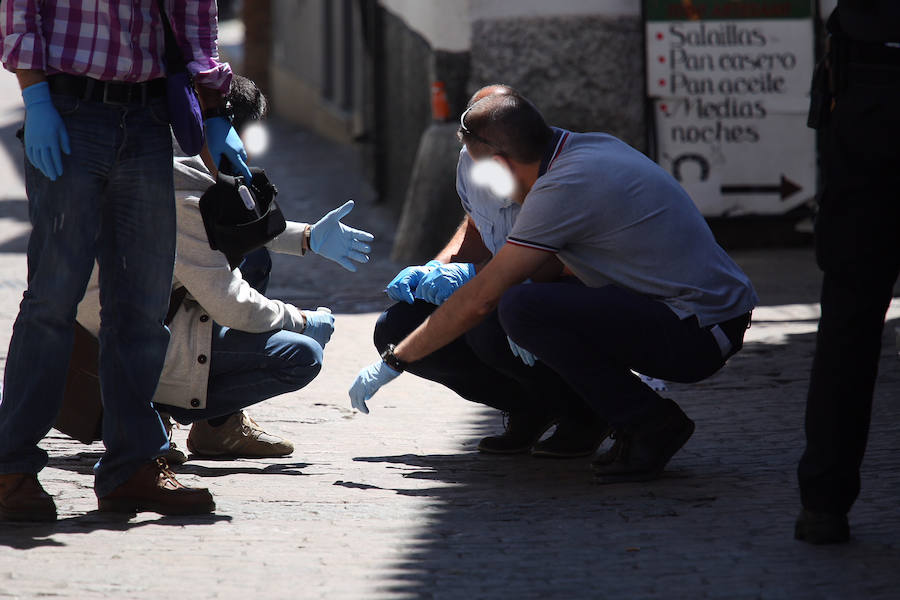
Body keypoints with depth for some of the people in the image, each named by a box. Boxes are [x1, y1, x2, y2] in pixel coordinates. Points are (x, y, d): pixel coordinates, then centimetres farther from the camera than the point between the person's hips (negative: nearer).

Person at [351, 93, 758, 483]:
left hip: (695, 336, -10)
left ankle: (648, 424, -11)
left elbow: (480, 301, -11)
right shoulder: (595, 146, 11)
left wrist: (392, 363, -2)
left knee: (521, 308, -19)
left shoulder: (561, 190, -16)